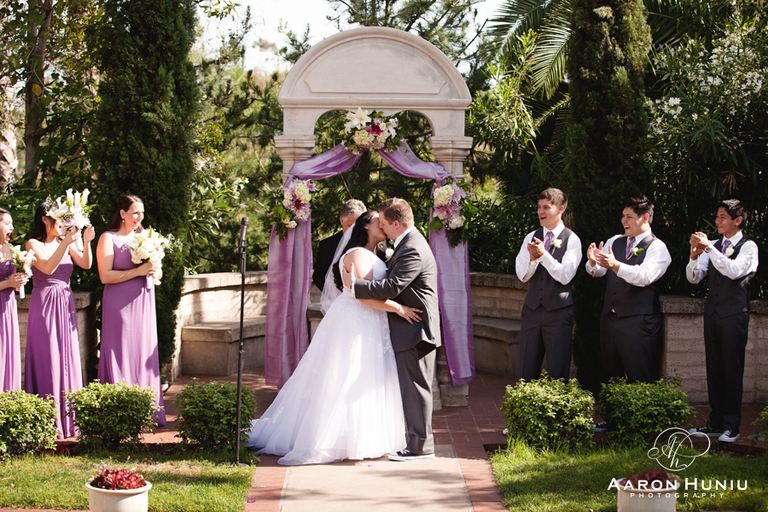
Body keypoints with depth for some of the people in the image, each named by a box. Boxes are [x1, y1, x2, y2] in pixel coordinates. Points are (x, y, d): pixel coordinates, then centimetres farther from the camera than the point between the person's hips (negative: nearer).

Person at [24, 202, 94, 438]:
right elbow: (48, 268, -20)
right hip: (44, 305, -5)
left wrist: (86, 242, -15)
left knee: (69, 359, 5)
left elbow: (86, 264, 0)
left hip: (66, 305, 5)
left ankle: (69, 420, 11)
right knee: (47, 360, -4)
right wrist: (66, 242, -25)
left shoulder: (66, 243, 10)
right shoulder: (34, 244, -5)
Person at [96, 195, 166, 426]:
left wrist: (153, 272, -5)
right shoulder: (108, 238, -3)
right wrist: (138, 271, -18)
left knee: (144, 354, 4)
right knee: (121, 354, -6)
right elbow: (105, 276, -13)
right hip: (120, 305, -6)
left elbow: (157, 272, 19)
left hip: (143, 303, 6)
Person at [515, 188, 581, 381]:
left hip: (558, 312, -4)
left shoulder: (572, 240, -3)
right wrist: (532, 257, -16)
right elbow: (522, 275, 3)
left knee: (558, 372, 0)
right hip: (533, 309, 4)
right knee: (527, 371, 6)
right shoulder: (531, 238, 10)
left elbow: (565, 276, -12)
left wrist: (543, 255, -20)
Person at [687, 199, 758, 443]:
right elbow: (694, 277, 6)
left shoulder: (748, 247, -3)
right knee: (714, 369, 8)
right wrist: (695, 255, -12)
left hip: (734, 314, -6)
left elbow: (735, 271, -22)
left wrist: (708, 248, -24)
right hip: (712, 312, 6)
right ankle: (716, 423, 14)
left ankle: (731, 425, 0)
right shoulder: (713, 247, 12)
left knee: (732, 369, -4)